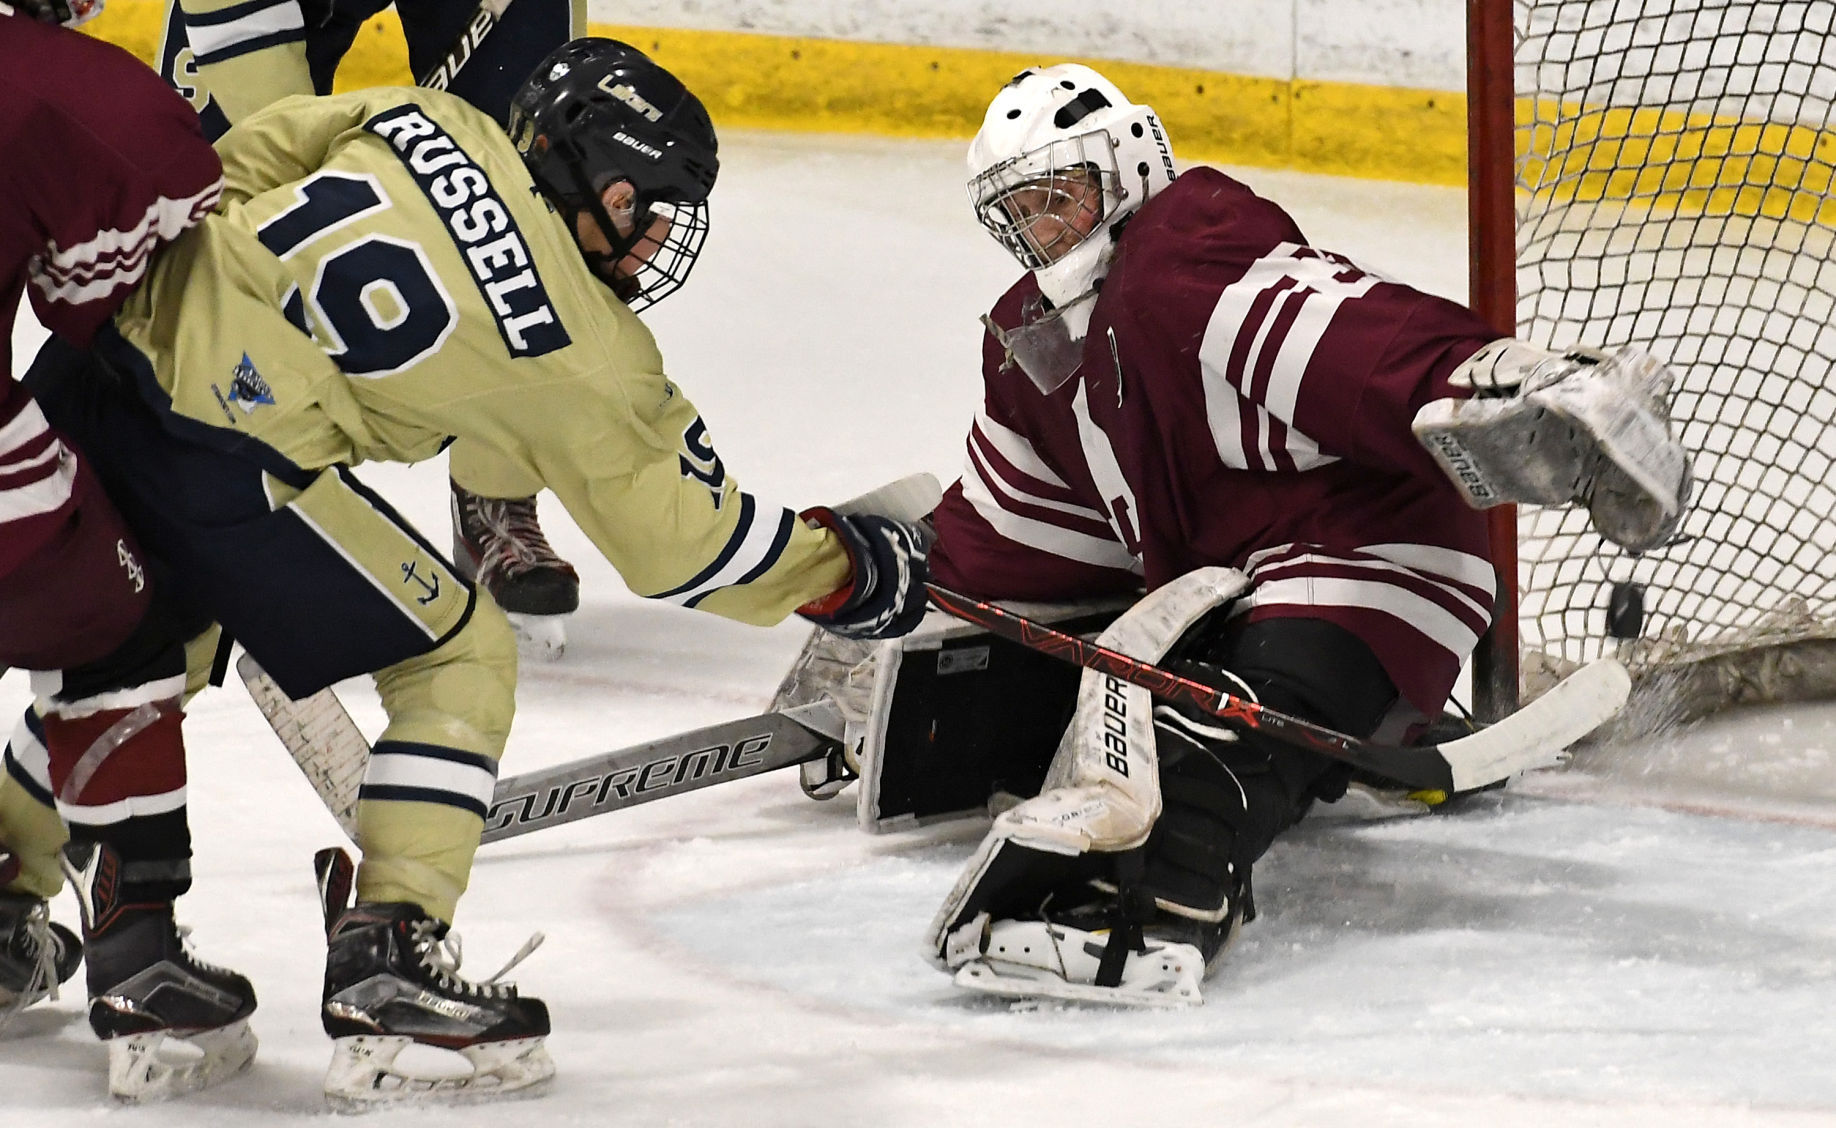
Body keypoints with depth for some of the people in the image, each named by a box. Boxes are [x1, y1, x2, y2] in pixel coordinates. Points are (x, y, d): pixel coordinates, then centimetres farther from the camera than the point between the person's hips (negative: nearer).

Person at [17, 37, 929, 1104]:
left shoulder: (417, 125, 12)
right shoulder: (579, 348, 0)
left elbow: (222, 171, 14)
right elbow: (684, 534, 9)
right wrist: (844, 569, 22)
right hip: (217, 461, -7)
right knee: (462, 659, 8)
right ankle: (388, 954, 0)